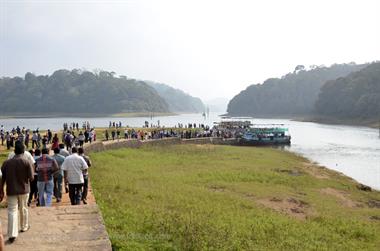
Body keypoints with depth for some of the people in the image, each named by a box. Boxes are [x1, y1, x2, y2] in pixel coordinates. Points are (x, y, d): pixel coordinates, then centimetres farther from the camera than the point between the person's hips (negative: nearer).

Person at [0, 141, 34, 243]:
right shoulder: (27, 162, -9)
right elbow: (31, 178, -11)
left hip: (11, 190, 0)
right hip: (23, 190, 0)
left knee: (12, 211, 1)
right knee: (23, 209, 19)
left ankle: (12, 234, -7)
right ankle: (24, 226, 37)